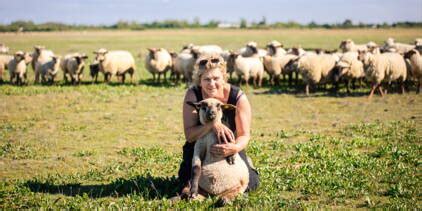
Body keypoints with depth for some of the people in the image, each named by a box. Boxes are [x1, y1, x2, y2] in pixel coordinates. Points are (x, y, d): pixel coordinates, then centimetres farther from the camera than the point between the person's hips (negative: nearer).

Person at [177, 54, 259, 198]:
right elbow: (189, 135, -24)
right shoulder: (192, 94, -19)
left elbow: (244, 135, -18)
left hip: (229, 147, 0)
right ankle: (187, 182, -9)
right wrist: (212, 125, -43)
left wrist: (235, 148, -42)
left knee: (251, 183, -15)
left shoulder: (238, 98, -20)